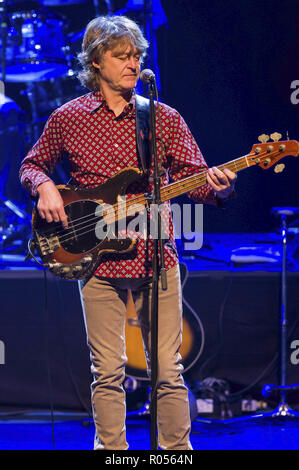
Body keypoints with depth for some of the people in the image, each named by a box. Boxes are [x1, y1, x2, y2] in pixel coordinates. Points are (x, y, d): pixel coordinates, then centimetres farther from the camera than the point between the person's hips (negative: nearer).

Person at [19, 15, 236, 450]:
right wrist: (44, 187, -4)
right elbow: (32, 165, 18)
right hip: (98, 260, 0)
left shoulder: (165, 119, 7)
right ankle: (112, 449, 11)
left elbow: (192, 177, 4)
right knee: (108, 372, 2)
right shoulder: (67, 119, 6)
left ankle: (177, 449, 10)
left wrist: (218, 187, -18)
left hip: (157, 256, 0)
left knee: (168, 370, 1)